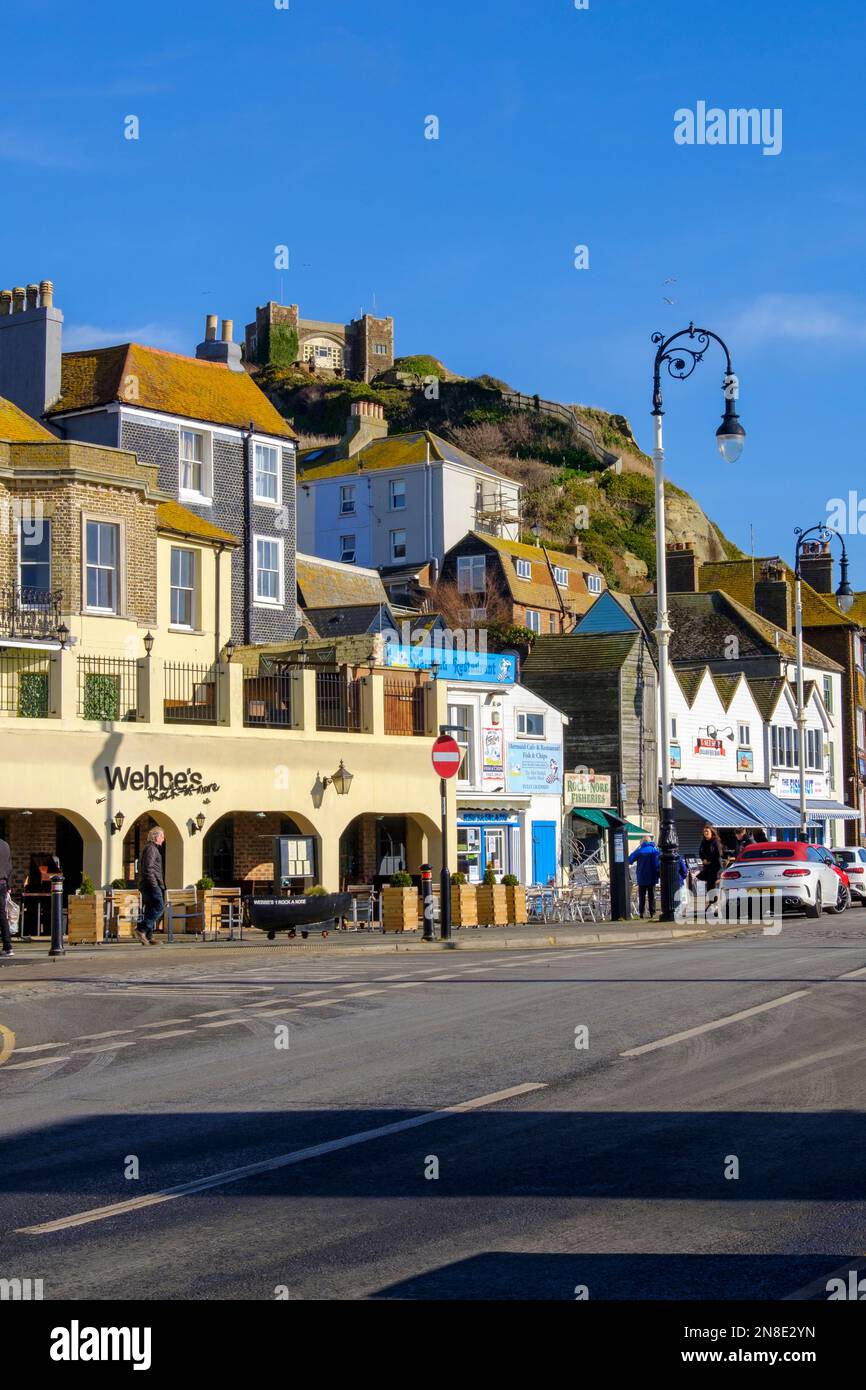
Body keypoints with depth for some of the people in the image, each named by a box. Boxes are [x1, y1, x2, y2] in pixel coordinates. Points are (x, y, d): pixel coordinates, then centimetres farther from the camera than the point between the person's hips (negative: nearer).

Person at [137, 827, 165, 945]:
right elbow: (148, 867, -18)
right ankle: (142, 929, -22)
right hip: (152, 884, -11)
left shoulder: (151, 848, 24)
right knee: (159, 907, -15)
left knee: (150, 910, 8)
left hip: (146, 886, 11)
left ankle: (148, 937, 6)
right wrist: (153, 883, -20)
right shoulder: (151, 848, -8)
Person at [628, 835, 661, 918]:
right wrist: (659, 875, 0)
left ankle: (641, 912, 1)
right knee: (652, 896, 8)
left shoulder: (638, 851, -5)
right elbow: (658, 864, -6)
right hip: (652, 878, 0)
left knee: (642, 896, 7)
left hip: (641, 878, 0)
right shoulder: (655, 851, -4)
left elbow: (629, 860, -1)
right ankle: (652, 912, 4)